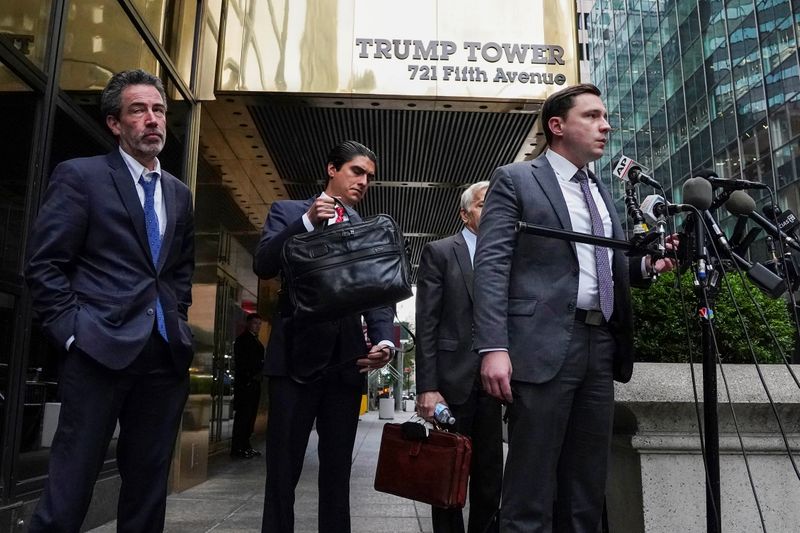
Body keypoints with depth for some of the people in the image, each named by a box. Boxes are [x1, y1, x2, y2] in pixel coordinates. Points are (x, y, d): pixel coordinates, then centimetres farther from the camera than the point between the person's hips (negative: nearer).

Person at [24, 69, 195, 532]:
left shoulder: (180, 194, 16)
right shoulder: (80, 176, 0)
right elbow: (44, 265, -3)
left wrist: (177, 319, 11)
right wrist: (74, 330, -10)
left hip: (165, 354, 5)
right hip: (102, 350, -5)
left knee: (149, 485, 12)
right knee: (71, 483, 0)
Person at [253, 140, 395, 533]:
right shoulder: (288, 211, 9)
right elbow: (263, 267, -6)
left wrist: (384, 341, -12)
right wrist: (307, 222, -16)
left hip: (346, 360, 3)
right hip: (296, 355, -3)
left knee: (337, 470, 11)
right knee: (282, 469, 1)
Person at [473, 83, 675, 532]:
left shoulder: (603, 192, 22)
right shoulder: (515, 180, 1)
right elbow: (491, 265, -8)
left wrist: (645, 263, 4)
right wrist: (494, 347, -19)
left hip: (602, 346, 7)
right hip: (544, 345, -7)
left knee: (588, 487, 13)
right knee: (532, 486, -2)